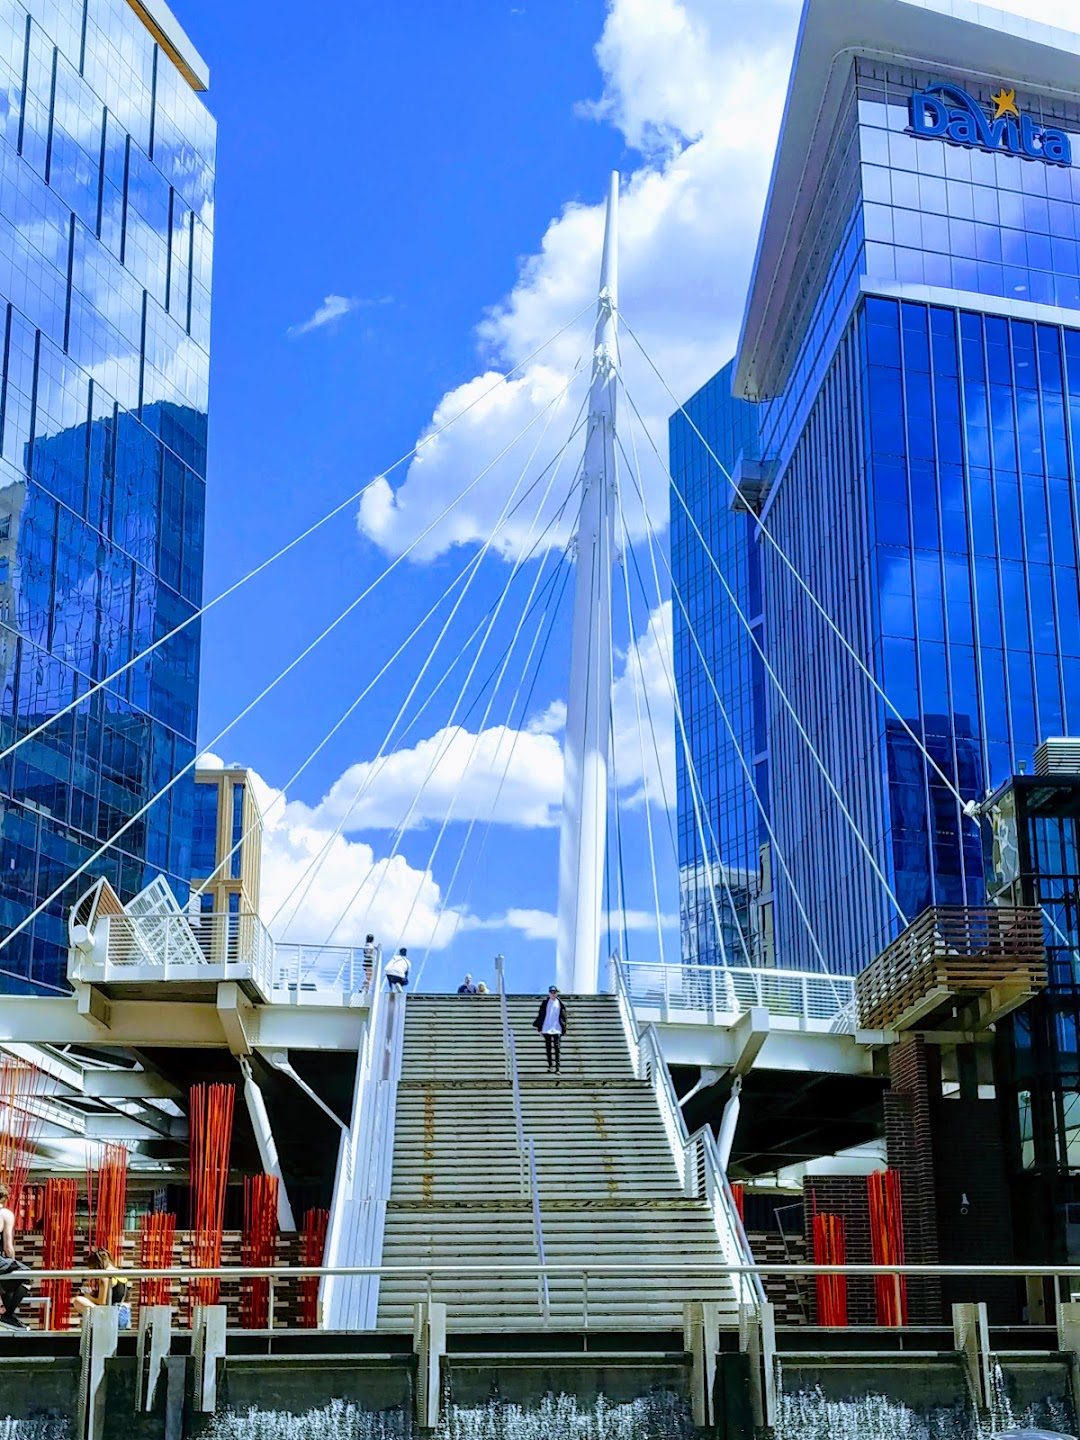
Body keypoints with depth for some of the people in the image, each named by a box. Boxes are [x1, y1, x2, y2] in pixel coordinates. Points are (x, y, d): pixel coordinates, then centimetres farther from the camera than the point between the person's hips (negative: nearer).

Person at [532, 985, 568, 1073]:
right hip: (546, 1029, 1)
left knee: (557, 1048, -7)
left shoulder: (560, 1004, 4)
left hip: (557, 1030, -1)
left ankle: (557, 1068, -8)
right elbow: (540, 1016, 6)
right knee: (548, 1049, 9)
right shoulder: (545, 1003, 4)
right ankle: (550, 1066, 20)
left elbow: (563, 1017, 6)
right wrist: (540, 1028, 1)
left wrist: (564, 1029, 2)